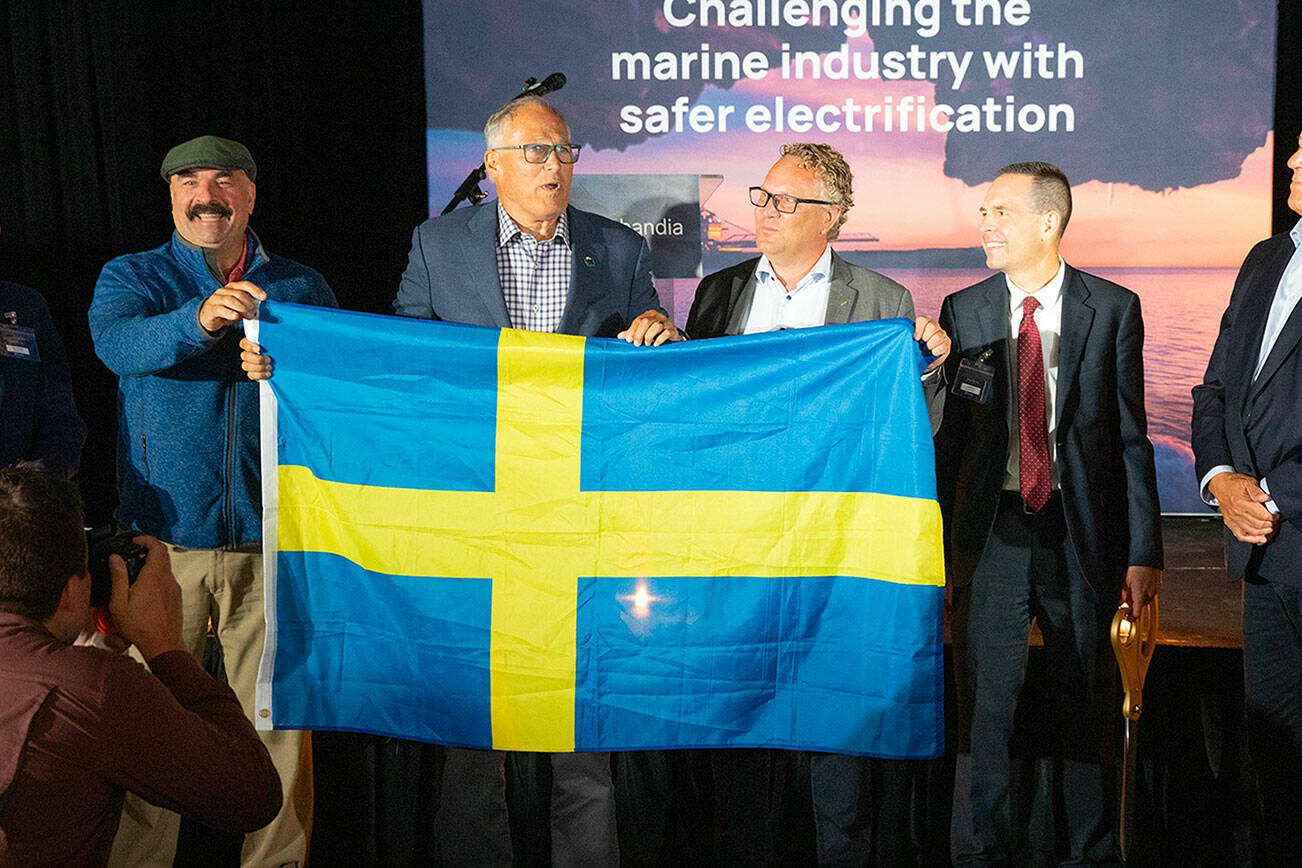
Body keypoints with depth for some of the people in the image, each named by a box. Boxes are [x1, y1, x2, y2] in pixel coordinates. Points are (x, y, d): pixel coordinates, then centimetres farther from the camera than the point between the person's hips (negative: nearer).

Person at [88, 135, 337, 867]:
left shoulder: (301, 286, 12)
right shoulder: (132, 276, 7)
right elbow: (118, 342, -16)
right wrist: (199, 319, -35)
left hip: (271, 538, 1)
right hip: (163, 538, -1)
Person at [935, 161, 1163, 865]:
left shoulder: (1112, 308, 1)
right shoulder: (962, 312, 4)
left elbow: (1130, 434, 1)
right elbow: (945, 436, 6)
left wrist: (1143, 550, -3)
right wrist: (934, 545, 3)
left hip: (1082, 534, -1)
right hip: (992, 529, 1)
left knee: (1085, 701, 10)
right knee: (988, 700, 7)